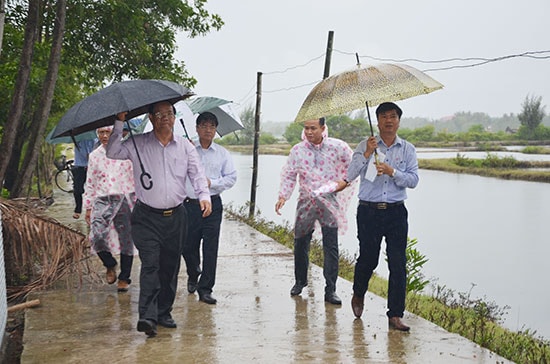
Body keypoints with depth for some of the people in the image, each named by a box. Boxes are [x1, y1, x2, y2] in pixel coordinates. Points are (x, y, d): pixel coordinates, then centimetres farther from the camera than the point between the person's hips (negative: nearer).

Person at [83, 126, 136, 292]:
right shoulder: (94, 155, 12)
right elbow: (90, 183, 16)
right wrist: (88, 208, 13)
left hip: (124, 199, -2)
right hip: (102, 201, 2)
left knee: (126, 240, 2)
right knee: (97, 237, -17)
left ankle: (124, 278, 16)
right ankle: (110, 265, 11)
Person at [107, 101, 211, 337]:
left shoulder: (185, 147, 8)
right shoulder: (137, 145, 2)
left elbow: (197, 174, 5)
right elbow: (112, 153, -8)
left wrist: (204, 196, -12)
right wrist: (119, 123, -13)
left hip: (176, 216, 3)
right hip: (147, 217, -3)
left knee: (170, 267, 8)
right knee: (150, 265, -13)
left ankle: (164, 313, 20)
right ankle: (147, 316, -17)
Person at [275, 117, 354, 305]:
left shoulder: (338, 147, -2)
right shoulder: (297, 150, 2)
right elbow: (288, 175, 8)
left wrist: (345, 181, -3)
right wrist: (283, 196, -3)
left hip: (329, 200, -2)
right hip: (306, 201, 2)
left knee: (331, 247, -5)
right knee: (300, 243, 9)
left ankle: (330, 290, 2)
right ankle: (300, 281, 32)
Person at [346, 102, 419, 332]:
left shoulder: (407, 149, 8)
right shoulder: (365, 146, 4)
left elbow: (413, 180, 0)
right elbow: (350, 176, -5)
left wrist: (392, 171, -15)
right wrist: (366, 155, -16)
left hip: (396, 212, 1)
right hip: (369, 211, -1)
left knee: (398, 263, -3)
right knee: (368, 259, 6)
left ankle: (395, 315, 3)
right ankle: (358, 295, 36)